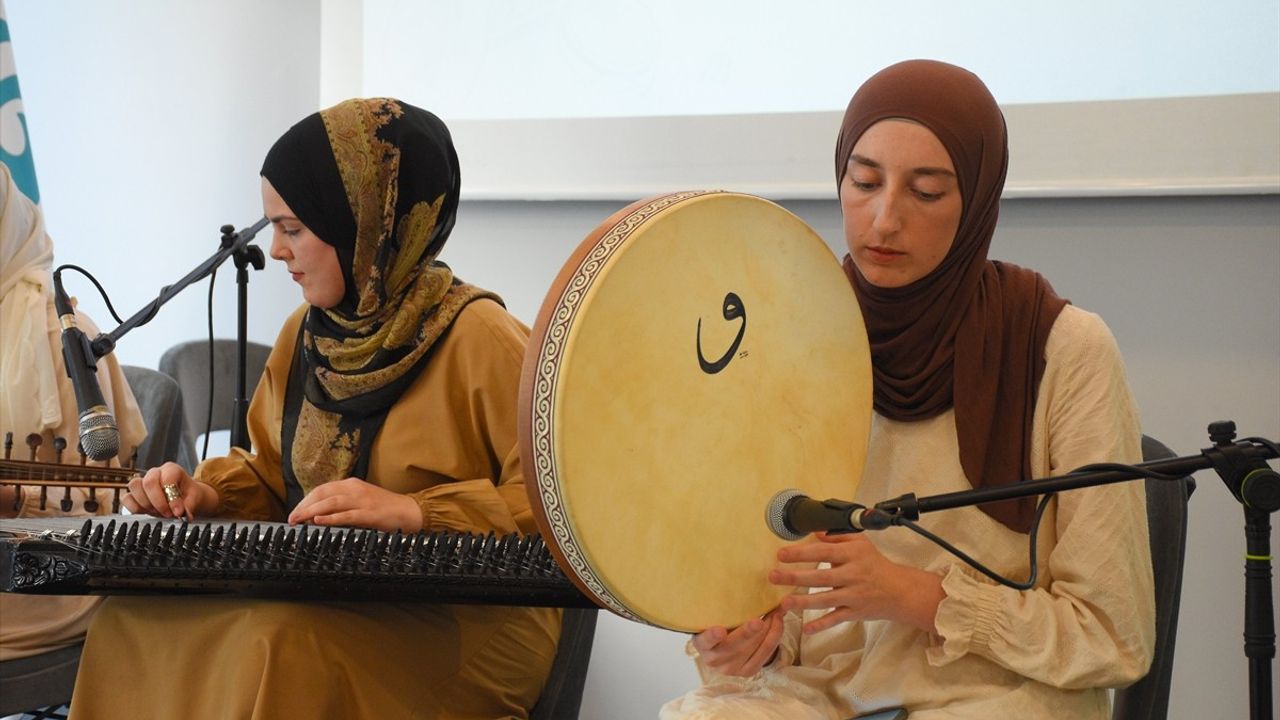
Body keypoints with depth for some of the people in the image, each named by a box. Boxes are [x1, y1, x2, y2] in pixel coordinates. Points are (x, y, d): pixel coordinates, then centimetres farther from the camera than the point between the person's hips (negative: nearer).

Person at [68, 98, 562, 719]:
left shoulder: (478, 341, -11)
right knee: (132, 614, -15)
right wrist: (209, 494, 1)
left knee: (279, 644, -34)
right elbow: (272, 472, 23)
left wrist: (419, 511, -26)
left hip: (464, 628, -6)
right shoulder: (306, 335, 12)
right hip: (329, 595, 7)